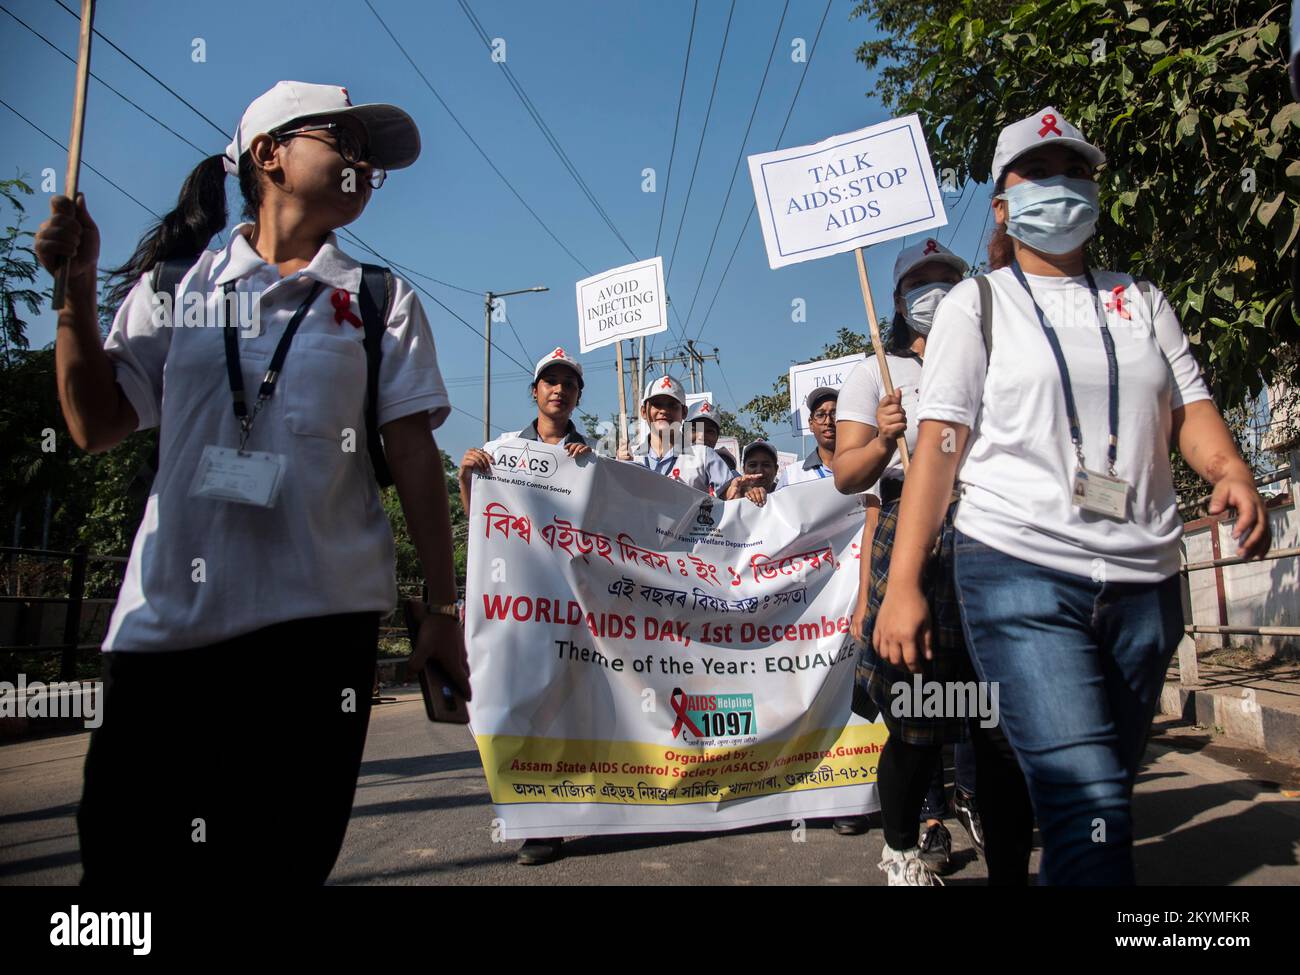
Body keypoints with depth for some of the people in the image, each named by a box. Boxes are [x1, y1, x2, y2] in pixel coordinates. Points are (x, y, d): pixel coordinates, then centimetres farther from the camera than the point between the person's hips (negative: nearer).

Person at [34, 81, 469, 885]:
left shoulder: (380, 301, 7)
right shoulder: (176, 283, 11)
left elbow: (413, 455, 1)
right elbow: (97, 427, 10)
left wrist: (444, 610, -4)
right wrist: (77, 289, 0)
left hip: (318, 619, -1)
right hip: (166, 617, 2)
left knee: (282, 856, 5)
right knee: (129, 853, 7)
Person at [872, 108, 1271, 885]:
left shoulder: (1140, 301, 17)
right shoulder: (977, 303, 5)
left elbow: (1189, 407, 11)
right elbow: (939, 441, -4)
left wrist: (1232, 470, -14)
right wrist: (902, 586, -12)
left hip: (1145, 580, 5)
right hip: (1021, 571, -4)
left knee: (1109, 788, 13)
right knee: (1087, 796, -15)